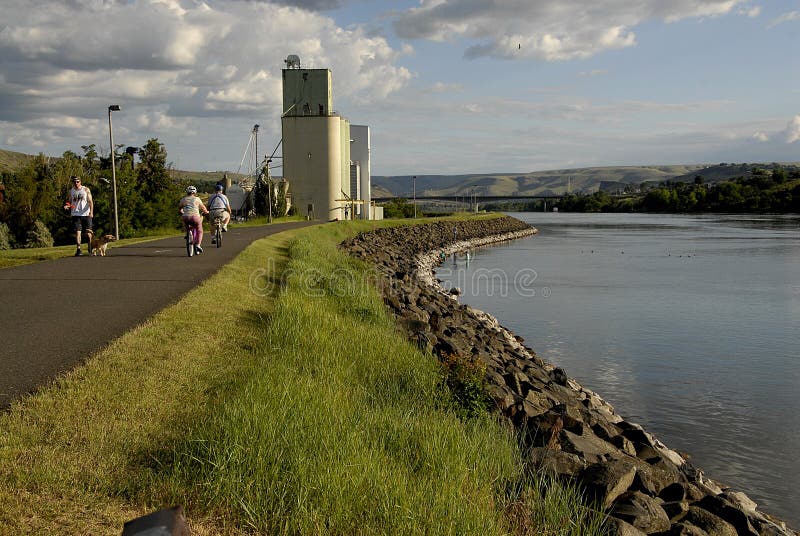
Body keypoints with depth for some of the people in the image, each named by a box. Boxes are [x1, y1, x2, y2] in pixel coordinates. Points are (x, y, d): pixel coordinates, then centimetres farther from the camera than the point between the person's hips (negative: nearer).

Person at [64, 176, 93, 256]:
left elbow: (90, 201, -1)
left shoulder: (86, 190, 4)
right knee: (77, 232, -6)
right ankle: (78, 249, -5)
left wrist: (91, 211, -15)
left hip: (86, 214, -1)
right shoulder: (70, 192, 10)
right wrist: (66, 206, -7)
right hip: (76, 214, 1)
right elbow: (68, 202, 18)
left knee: (88, 231, 3)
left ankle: (90, 247, 22)